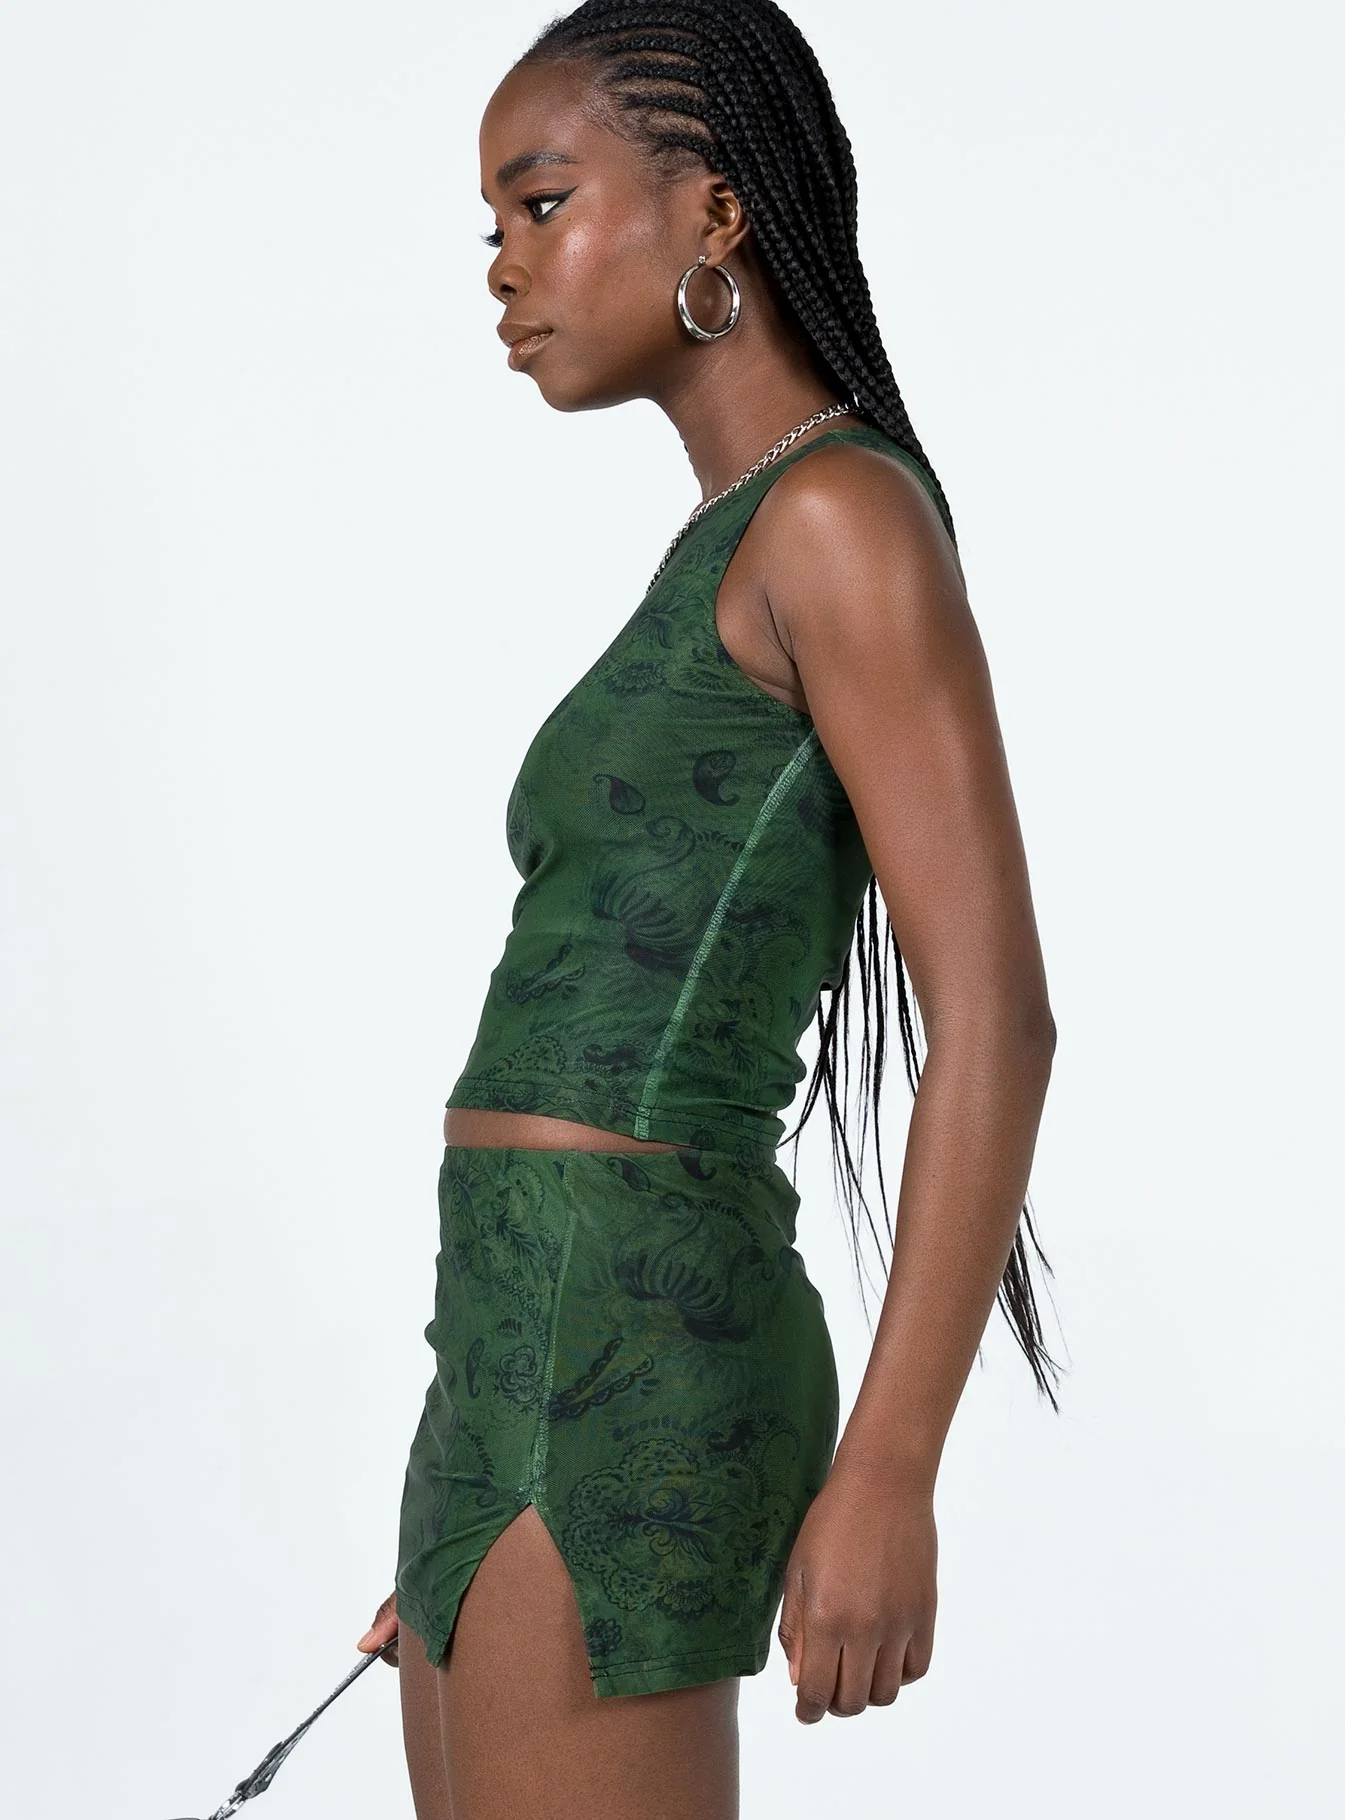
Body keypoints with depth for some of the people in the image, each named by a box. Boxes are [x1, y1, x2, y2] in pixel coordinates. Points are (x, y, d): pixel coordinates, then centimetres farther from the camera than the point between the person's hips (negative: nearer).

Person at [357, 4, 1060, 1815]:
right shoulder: (726, 577, 20)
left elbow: (996, 1017, -16)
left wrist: (884, 1477, -18)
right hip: (529, 1368, 10)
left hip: (623, 1377, -10)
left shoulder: (845, 512, -8)